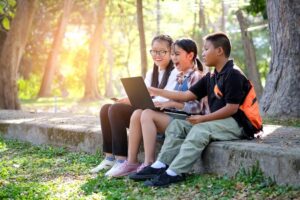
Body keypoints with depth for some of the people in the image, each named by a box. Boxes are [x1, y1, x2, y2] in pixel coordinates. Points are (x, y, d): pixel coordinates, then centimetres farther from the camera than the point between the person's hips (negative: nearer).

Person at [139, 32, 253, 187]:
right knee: (177, 125, 1)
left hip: (235, 124, -10)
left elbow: (232, 108, -19)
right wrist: (157, 92, 11)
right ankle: (161, 165, -13)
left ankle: (174, 173, -37)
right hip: (217, 121, 10)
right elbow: (187, 95, 14)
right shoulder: (211, 77, 14)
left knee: (200, 130, -32)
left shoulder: (233, 74, -13)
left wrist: (203, 118, -17)